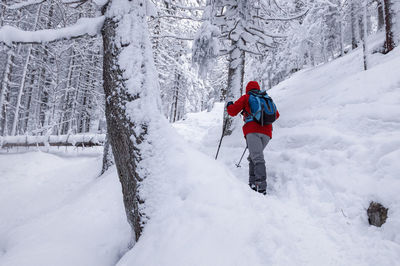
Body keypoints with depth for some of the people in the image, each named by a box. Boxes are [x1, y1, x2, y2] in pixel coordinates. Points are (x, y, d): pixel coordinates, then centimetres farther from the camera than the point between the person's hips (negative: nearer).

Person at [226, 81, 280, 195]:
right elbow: (276, 115, 30)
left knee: (257, 158, -17)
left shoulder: (246, 98, 13)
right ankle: (253, 182, 8)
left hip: (252, 131, -5)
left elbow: (232, 111, 9)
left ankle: (261, 186, -29)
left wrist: (229, 105, 30)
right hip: (267, 132, 5)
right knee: (253, 157, 16)